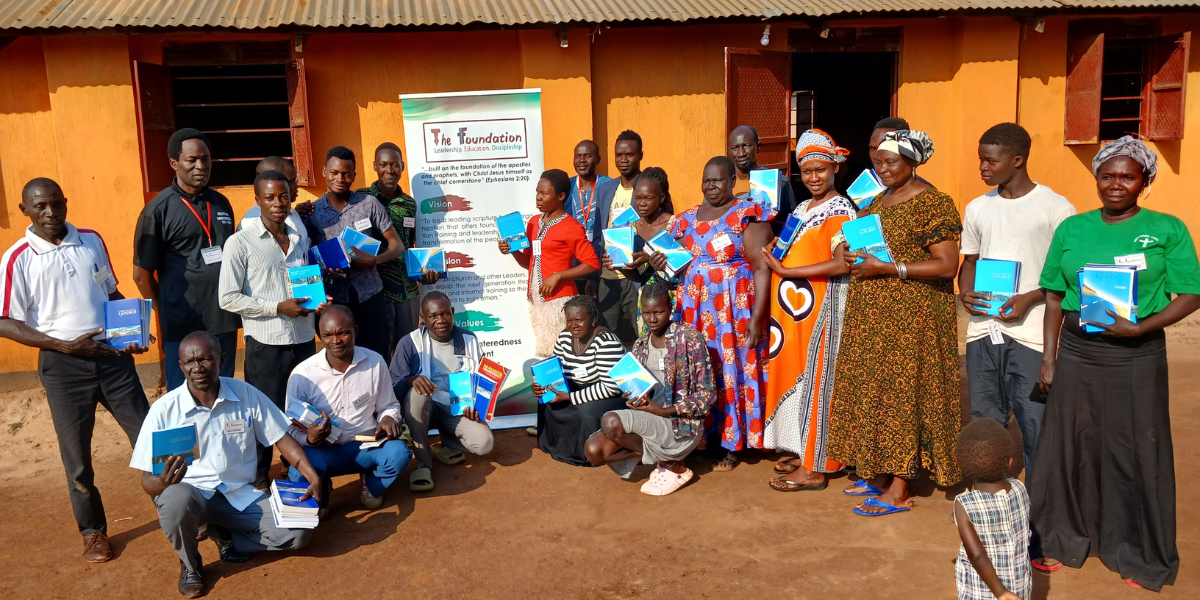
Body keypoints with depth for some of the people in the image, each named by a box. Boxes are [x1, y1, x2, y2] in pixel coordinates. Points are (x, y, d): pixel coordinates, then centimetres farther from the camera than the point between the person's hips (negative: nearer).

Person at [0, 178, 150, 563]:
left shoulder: (91, 241, 5)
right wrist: (64, 345, -16)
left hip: (113, 355, 3)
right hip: (63, 366, -2)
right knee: (77, 455, 8)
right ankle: (93, 532, 26)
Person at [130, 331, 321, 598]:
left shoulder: (247, 394, -5)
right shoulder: (164, 410, -10)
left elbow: (282, 439, 0)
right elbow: (148, 480, -7)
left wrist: (314, 478, -13)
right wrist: (163, 482, -33)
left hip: (243, 495, 2)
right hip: (191, 493, -2)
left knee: (299, 532, -18)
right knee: (176, 497, -38)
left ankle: (226, 536, 8)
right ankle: (190, 564, -5)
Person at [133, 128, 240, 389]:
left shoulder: (221, 203, 9)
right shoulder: (159, 210, -6)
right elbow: (142, 275, -2)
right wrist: (168, 314, 2)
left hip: (225, 323, 5)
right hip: (183, 329, -5)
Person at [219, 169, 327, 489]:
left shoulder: (300, 240, 12)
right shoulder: (240, 243, -6)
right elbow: (229, 298, -11)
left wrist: (319, 300, 2)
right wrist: (278, 307, -16)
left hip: (304, 339, 5)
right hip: (266, 343, -5)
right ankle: (258, 481, 20)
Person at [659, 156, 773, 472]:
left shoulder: (748, 215, -6)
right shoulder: (686, 219, 12)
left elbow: (762, 268, -11)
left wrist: (756, 317, -17)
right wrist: (660, 263, -1)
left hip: (734, 308, -5)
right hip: (694, 307, 5)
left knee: (732, 371, -2)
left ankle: (731, 445, 10)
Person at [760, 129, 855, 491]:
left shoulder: (840, 210, -9)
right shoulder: (801, 210, 17)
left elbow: (841, 265, -20)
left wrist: (785, 270, -19)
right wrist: (775, 252, 3)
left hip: (821, 310, -8)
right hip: (792, 308, 8)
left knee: (815, 380, -4)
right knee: (793, 377, 10)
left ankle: (814, 468, 4)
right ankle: (804, 453, 21)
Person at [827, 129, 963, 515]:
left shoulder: (932, 204, -11)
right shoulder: (879, 201, 15)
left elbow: (947, 266, -17)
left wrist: (888, 268, -21)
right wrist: (854, 256, 5)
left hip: (911, 316, -8)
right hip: (871, 314, 8)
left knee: (902, 393, -4)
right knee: (873, 391, 10)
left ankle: (898, 491, 4)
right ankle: (878, 473, 22)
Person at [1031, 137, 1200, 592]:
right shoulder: (1072, 229, 6)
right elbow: (1055, 298, 8)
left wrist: (1140, 327, -20)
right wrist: (1049, 359, 4)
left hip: (1137, 358, -2)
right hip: (1076, 353, 2)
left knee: (1136, 453, 7)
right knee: (1070, 448, 10)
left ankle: (1138, 554, 25)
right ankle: (1065, 538, 28)